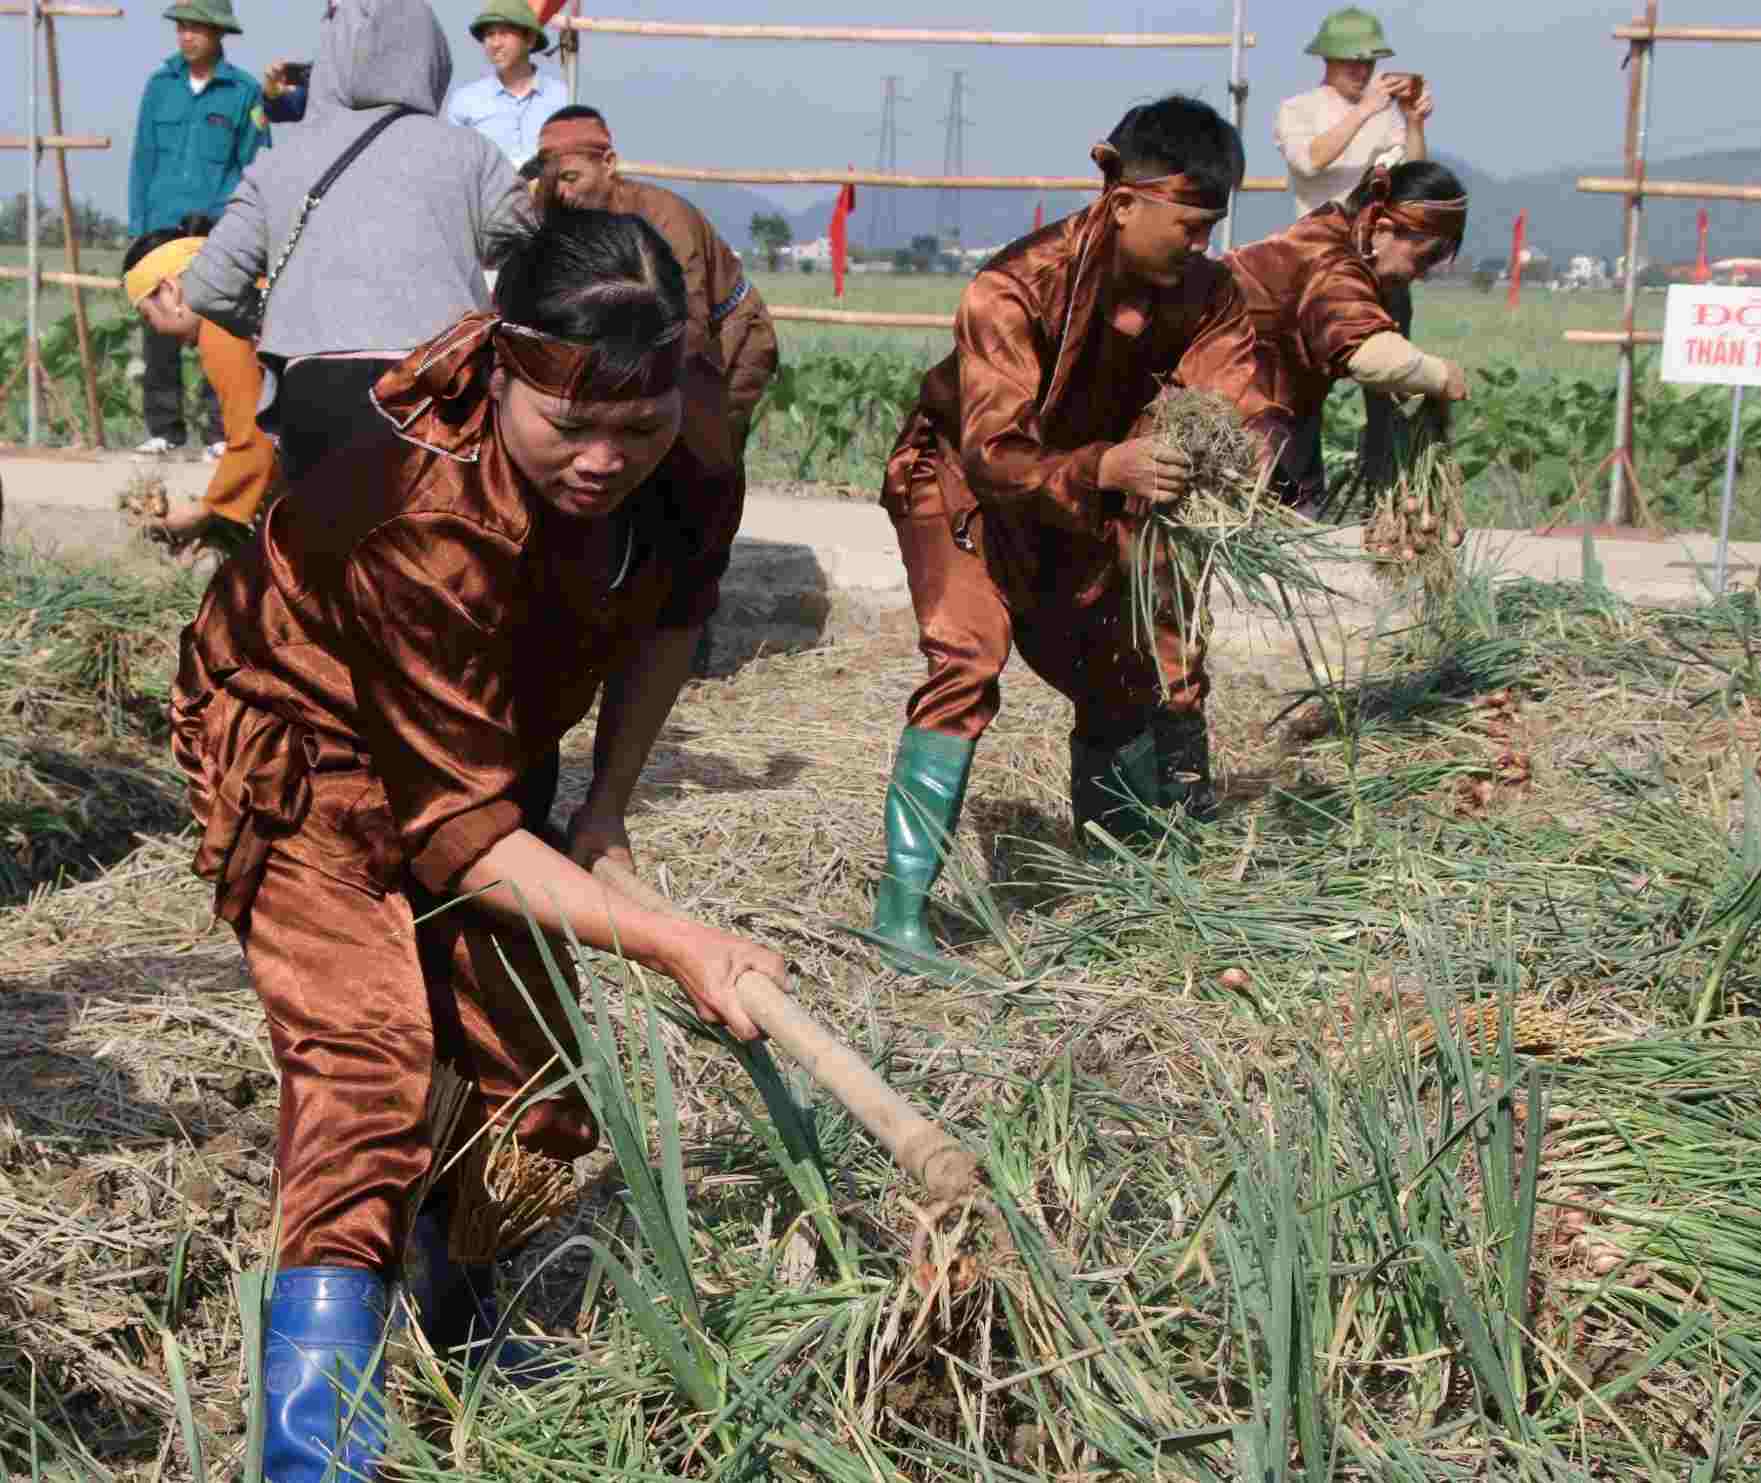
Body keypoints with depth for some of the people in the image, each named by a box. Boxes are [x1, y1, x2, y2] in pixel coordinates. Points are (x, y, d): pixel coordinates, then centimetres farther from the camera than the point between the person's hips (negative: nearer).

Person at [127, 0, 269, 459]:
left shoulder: (244, 92, 0)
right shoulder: (160, 85, 9)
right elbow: (143, 159, 11)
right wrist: (138, 228, 6)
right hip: (163, 230, 3)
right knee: (158, 332, 1)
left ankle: (222, 432, 3)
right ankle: (163, 429, 10)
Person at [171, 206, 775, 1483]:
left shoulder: (695, 459, -22)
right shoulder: (425, 526, -40)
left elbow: (673, 607, 3)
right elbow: (457, 829, -35)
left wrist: (611, 802, -3)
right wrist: (670, 943, -41)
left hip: (491, 741, 6)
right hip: (310, 750, -6)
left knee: (536, 1077, 8)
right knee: (362, 1047, -26)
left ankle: (459, 1312, 39)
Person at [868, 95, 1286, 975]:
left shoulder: (1205, 293, -13)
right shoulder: (1019, 285, -32)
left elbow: (1237, 400, -20)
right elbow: (992, 451, -38)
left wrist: (1253, 441, -45)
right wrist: (1106, 469, -56)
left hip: (1086, 498, 6)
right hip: (962, 484, -6)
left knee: (1131, 675, 8)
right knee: (968, 654, -27)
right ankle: (900, 909, -28)